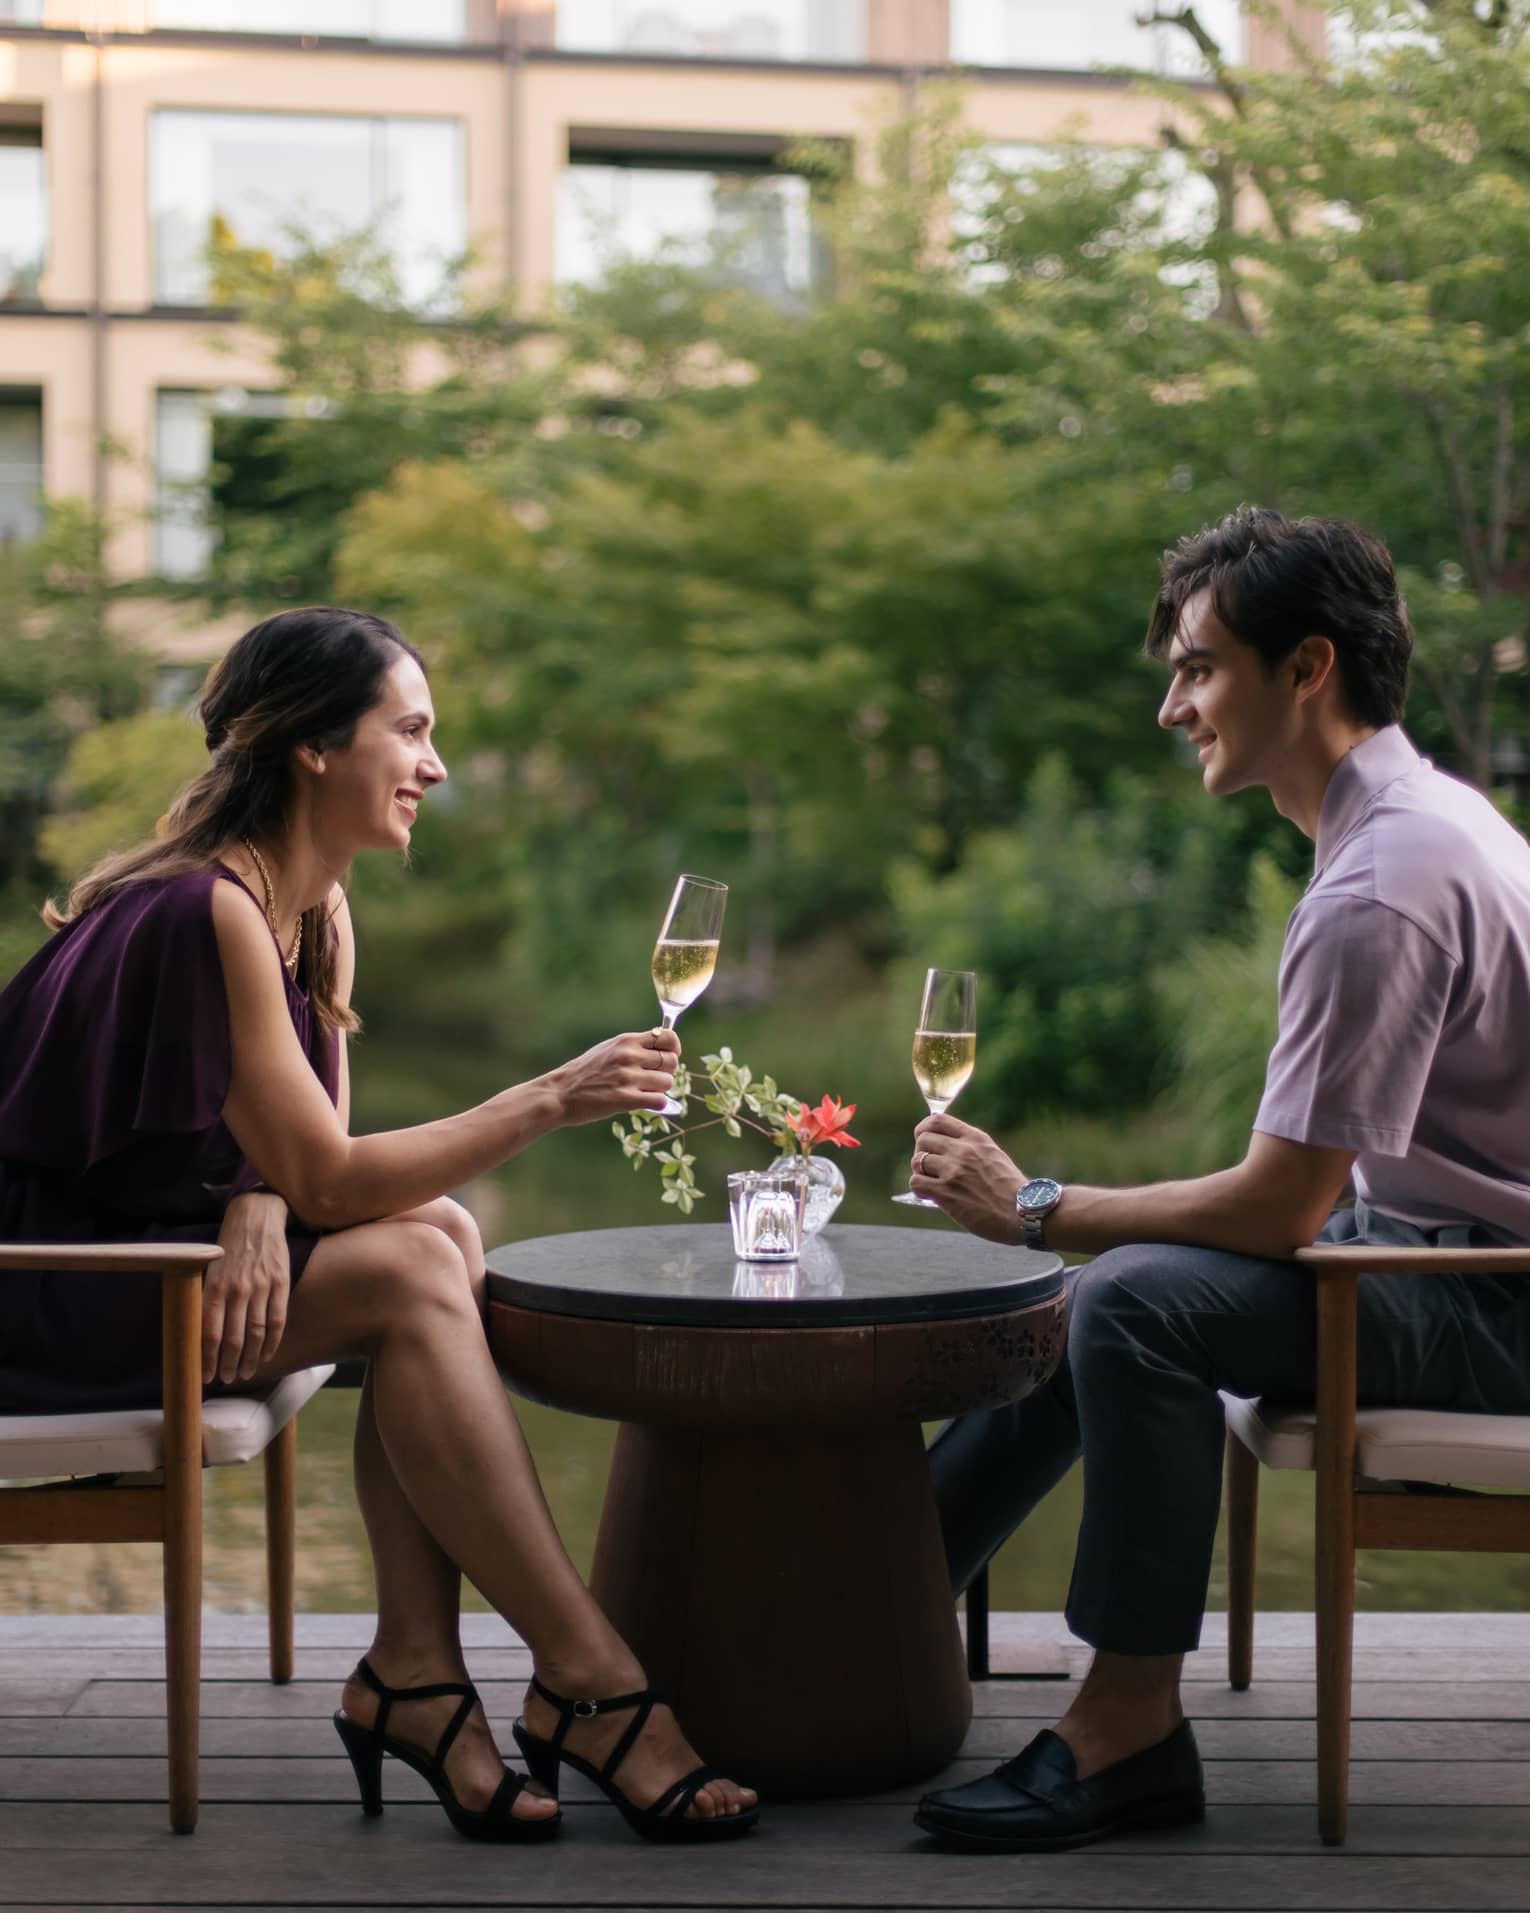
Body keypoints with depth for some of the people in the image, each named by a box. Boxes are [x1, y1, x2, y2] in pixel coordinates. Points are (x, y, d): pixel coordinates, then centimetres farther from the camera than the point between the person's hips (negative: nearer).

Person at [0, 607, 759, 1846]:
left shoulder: (320, 914, 8)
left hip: (146, 1257, 9)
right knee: (412, 1270, -23)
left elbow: (313, 1155, 5)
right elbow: (327, 1179, -22)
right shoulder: (210, 909, -22)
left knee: (437, 1228, -13)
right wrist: (550, 1100, -23)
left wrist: (262, 1199, -19)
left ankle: (414, 1672, -16)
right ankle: (589, 1688, -20)